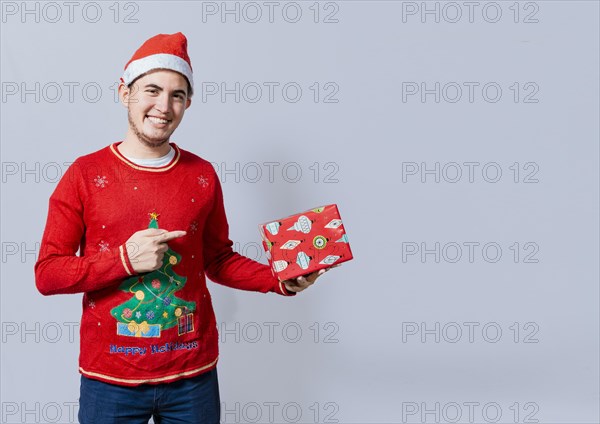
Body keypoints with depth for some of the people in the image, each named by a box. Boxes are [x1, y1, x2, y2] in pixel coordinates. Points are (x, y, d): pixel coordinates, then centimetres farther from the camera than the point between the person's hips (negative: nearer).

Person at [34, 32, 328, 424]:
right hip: (110, 379, -2)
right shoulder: (86, 174, -6)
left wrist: (282, 281, -4)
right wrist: (125, 259, -20)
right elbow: (47, 274, -6)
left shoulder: (202, 175, 1)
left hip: (194, 375, 2)